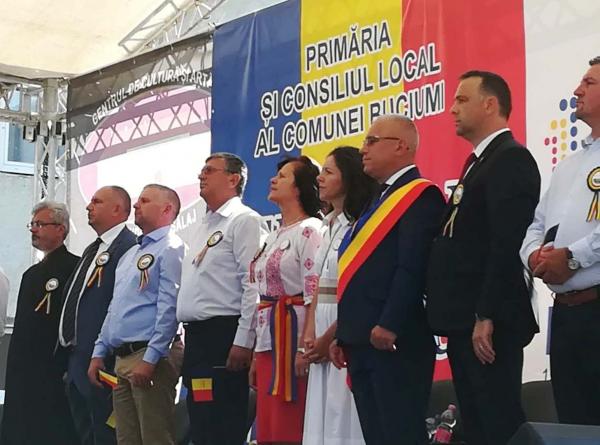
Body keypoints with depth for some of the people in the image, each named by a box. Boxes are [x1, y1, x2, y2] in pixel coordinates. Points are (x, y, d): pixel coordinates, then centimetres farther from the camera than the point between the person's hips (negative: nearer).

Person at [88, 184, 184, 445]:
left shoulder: (170, 248, -6)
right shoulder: (129, 255, 23)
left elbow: (169, 308, -15)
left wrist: (150, 359, -21)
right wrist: (99, 353, 17)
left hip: (150, 357, -9)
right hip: (122, 359, 9)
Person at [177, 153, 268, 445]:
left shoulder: (244, 220, -6)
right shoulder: (204, 226, 22)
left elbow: (254, 286, -15)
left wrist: (243, 342, -21)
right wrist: (188, 339, 18)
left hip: (223, 336, -9)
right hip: (196, 337, 9)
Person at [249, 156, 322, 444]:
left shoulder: (309, 230, -7)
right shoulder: (274, 237, 20)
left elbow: (315, 295, -15)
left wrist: (304, 349, -21)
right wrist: (257, 354, 16)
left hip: (293, 336, -9)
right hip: (268, 341, 9)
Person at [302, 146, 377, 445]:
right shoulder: (328, 227, 16)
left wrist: (330, 338, -13)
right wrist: (310, 333, 2)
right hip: (323, 333, 9)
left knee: (345, 417, -6)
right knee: (322, 415, 9)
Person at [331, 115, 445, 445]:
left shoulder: (421, 195, -7)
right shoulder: (381, 198, 23)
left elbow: (413, 267, -18)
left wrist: (389, 326, -24)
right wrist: (344, 335, 18)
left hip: (394, 341, -9)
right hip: (363, 342, 9)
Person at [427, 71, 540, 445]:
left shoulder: (511, 158, -10)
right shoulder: (479, 162, 21)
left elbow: (508, 243, -20)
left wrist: (486, 317, -23)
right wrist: (459, 321, 15)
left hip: (489, 324, -10)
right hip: (465, 321, 10)